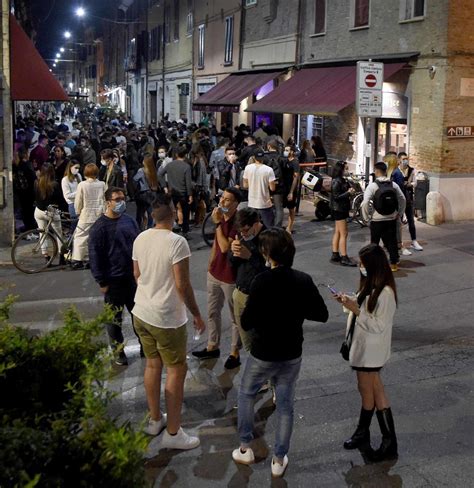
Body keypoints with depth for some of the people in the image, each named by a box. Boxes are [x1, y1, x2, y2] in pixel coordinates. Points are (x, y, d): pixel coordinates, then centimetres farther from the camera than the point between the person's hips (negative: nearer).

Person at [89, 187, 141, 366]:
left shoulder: (129, 220, 5)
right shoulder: (99, 227, -13)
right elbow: (94, 256, -12)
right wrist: (101, 282, -12)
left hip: (134, 277, 5)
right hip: (114, 280, -5)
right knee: (114, 318, 8)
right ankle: (118, 351, 23)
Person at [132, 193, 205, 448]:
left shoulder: (140, 239, 1)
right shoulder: (177, 242, -20)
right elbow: (182, 284, -20)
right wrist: (197, 315, -9)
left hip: (141, 313, 7)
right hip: (167, 319, -7)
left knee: (152, 365, 20)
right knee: (176, 370, 5)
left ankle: (155, 419, 34)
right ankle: (172, 433, 12)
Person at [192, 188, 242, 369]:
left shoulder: (238, 223, -22)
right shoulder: (221, 217, 2)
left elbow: (225, 247, -29)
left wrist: (218, 223, -27)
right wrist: (210, 264, 17)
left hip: (230, 277, -8)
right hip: (214, 274, 8)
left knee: (235, 317, 9)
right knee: (212, 312, 20)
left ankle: (235, 352, 23)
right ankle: (212, 347, 36)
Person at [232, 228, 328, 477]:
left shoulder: (262, 281, -23)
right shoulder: (304, 281, -10)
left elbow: (246, 323, -21)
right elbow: (322, 314, -3)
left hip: (263, 354, -3)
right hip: (292, 354, 3)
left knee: (246, 394, 23)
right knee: (285, 406, 16)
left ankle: (245, 448, 30)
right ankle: (279, 460, 26)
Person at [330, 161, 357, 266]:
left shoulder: (341, 180, 12)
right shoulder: (336, 181, -17)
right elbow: (336, 197, -21)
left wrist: (350, 191, -2)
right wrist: (348, 193, -21)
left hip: (341, 209, 10)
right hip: (338, 209, -10)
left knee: (337, 233, 13)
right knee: (343, 234, -7)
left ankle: (335, 255, 19)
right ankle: (344, 258, -5)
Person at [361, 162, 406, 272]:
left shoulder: (372, 185, -13)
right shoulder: (393, 185, 2)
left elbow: (365, 203, -20)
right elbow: (402, 200, 6)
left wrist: (366, 217, -8)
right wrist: (399, 214, 14)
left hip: (377, 220, -4)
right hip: (391, 219, 4)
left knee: (374, 243, 8)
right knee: (392, 241, 12)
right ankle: (394, 263, 17)